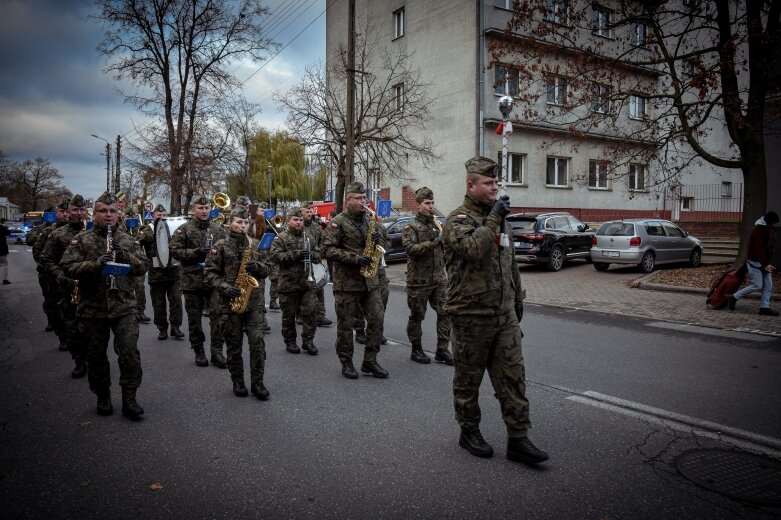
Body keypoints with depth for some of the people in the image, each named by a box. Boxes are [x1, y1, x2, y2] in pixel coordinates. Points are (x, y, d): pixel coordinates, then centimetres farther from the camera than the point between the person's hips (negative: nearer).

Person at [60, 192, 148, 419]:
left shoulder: (127, 240, 8)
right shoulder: (81, 240, 2)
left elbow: (142, 266, 3)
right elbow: (68, 267, -8)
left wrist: (124, 254, -14)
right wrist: (96, 263, -22)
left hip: (124, 307, 0)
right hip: (92, 309, 0)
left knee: (129, 352, -8)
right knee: (96, 356, 11)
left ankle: (129, 399, 2)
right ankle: (103, 397, 27)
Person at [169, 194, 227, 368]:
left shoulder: (218, 229, 8)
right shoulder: (184, 229, -1)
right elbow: (173, 250, -8)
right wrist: (195, 253, -17)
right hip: (192, 280, -1)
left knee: (217, 315, -3)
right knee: (194, 317, 9)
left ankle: (217, 350, 5)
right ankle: (199, 351, 21)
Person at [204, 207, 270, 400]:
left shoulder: (255, 244, 8)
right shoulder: (220, 246, -1)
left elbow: (266, 269, 11)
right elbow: (210, 273, -2)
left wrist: (257, 267, -11)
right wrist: (225, 287, -16)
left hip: (253, 300, 2)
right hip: (229, 302, -1)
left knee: (257, 340, -5)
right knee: (234, 344, 8)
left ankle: (257, 382, 6)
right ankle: (238, 382, 21)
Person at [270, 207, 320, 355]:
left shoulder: (308, 237, 14)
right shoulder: (280, 238, -1)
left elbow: (318, 254, 17)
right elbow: (275, 256, -12)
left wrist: (310, 254, -6)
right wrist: (295, 254, -20)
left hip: (308, 282, 3)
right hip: (289, 283, -3)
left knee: (311, 311, -3)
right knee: (289, 314, 7)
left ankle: (308, 340, 9)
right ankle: (290, 342, 21)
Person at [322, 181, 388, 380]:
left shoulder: (368, 220, 12)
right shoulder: (338, 222, -7)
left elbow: (382, 246, 19)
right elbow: (328, 249, -14)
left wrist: (378, 240, -6)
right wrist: (355, 258, -21)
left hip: (370, 281, 6)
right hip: (346, 282, -5)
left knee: (376, 320, 3)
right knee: (345, 324, 4)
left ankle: (370, 361, 16)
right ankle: (346, 363, 18)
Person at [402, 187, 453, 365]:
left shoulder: (438, 224, 13)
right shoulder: (410, 227, -4)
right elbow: (410, 248, -21)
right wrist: (433, 243, -26)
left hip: (439, 278, 5)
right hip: (419, 280, -5)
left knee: (445, 313, -1)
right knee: (417, 316, 7)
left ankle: (442, 350, 8)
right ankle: (416, 350, 21)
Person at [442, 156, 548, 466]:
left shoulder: (498, 218, 14)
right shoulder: (458, 220, -9)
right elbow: (474, 249, -31)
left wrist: (518, 298, 22)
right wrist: (493, 218, -22)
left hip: (504, 315, 6)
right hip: (471, 316, -6)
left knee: (513, 377, 5)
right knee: (468, 379, 9)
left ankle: (518, 439, 13)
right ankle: (469, 432, 26)